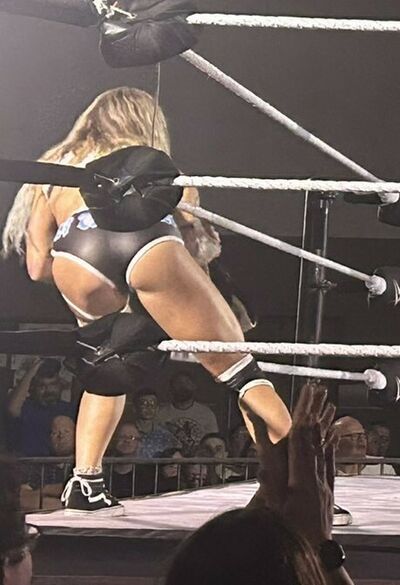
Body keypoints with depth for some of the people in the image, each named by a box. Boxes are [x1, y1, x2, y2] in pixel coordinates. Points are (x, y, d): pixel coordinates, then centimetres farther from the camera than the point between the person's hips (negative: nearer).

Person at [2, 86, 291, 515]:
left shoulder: (56, 167, 39)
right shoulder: (147, 162, 37)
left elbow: (37, 266, 32)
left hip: (76, 255, 2)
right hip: (148, 244, -2)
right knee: (237, 368, 5)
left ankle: (86, 486, 21)